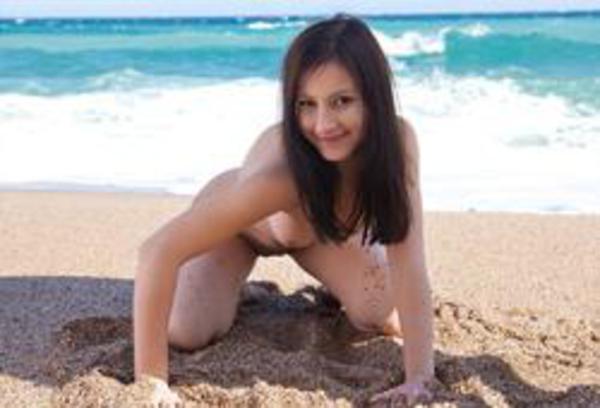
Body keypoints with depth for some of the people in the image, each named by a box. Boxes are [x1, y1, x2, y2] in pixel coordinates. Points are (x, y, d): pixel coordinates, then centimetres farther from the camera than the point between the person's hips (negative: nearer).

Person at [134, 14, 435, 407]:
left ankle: (333, 285, 25)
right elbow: (159, 253, -47)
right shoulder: (279, 171, -46)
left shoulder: (398, 139, -35)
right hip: (239, 221, -3)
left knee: (397, 322, -10)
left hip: (318, 229, 3)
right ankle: (233, 285, 16)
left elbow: (408, 263, -34)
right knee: (186, 336, -20)